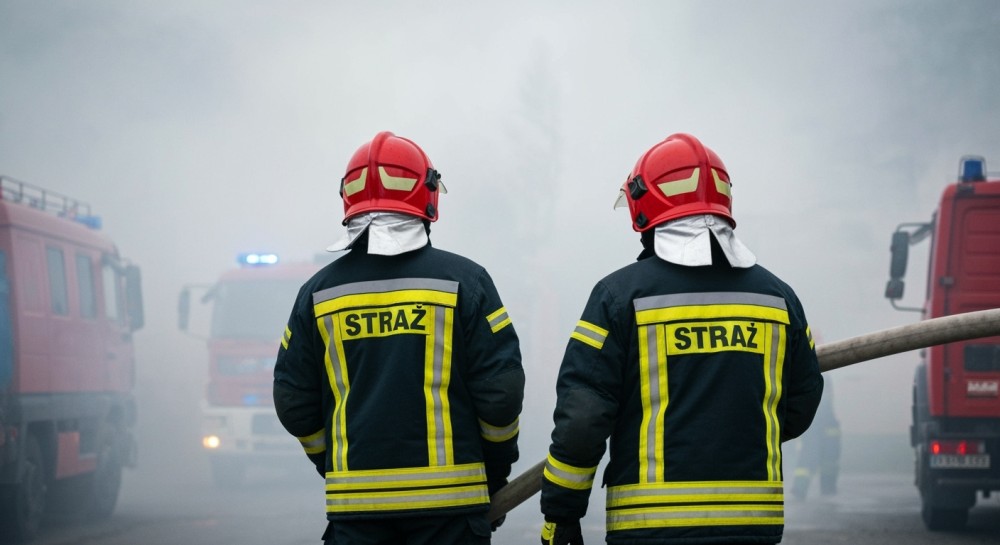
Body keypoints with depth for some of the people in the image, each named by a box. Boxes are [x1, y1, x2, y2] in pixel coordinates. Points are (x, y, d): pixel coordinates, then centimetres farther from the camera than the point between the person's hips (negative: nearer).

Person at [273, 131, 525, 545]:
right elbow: (500, 392, -3)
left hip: (354, 499, 2)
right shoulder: (462, 280, -2)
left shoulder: (318, 293, 5)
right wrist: (495, 472, 12)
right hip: (447, 495, -2)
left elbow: (294, 406, 9)